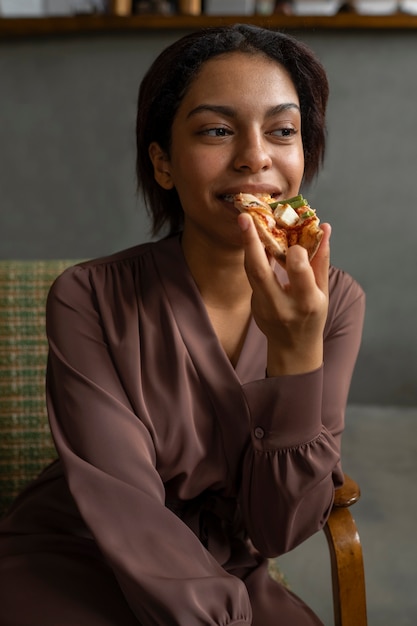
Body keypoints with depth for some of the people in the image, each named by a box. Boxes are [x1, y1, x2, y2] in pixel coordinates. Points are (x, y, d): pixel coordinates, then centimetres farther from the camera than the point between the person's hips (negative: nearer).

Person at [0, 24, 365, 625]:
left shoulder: (336, 302, -10)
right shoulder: (88, 300, -18)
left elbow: (275, 529, -14)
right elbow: (126, 515, -17)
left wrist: (297, 349, -27)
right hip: (70, 571, -2)